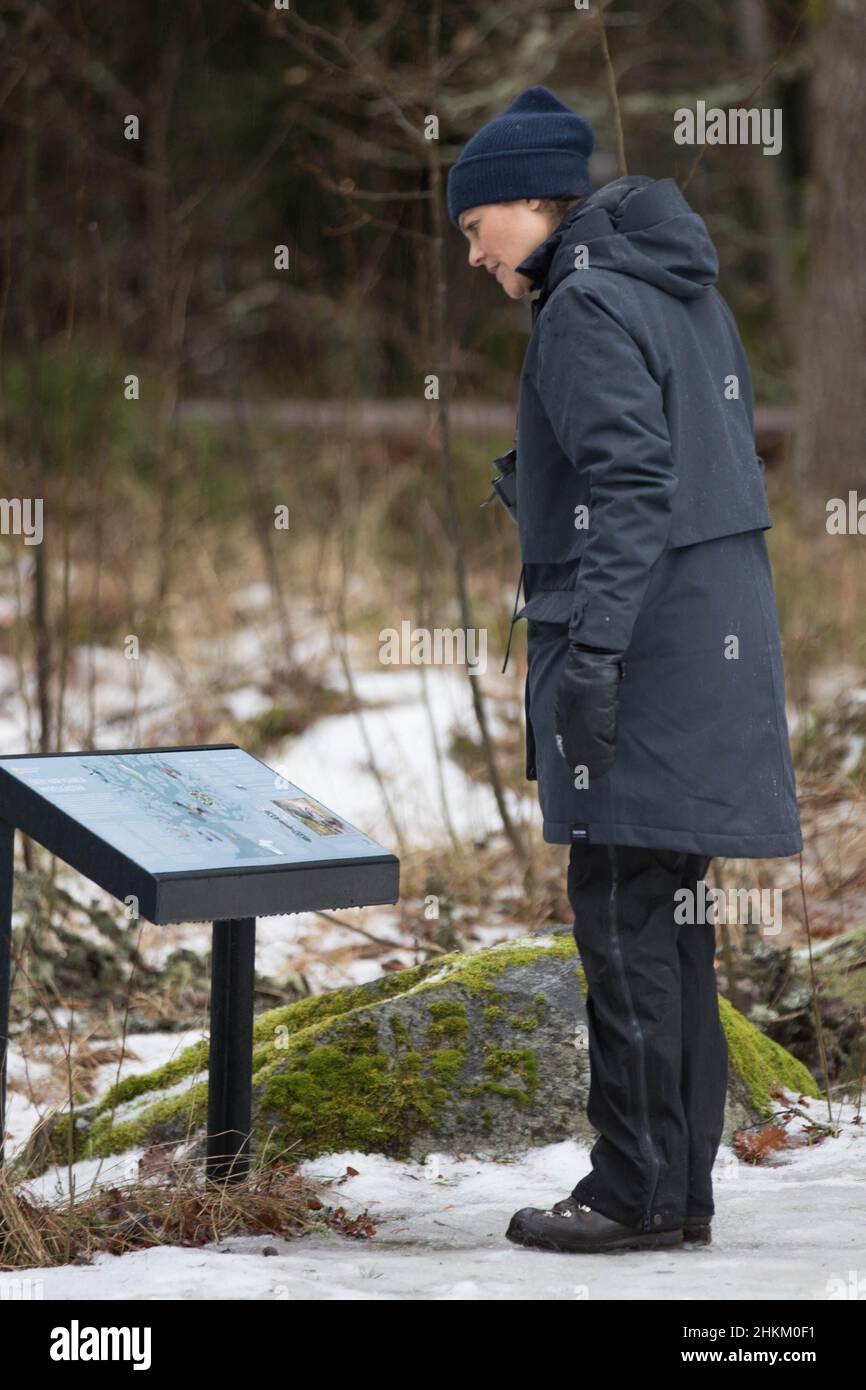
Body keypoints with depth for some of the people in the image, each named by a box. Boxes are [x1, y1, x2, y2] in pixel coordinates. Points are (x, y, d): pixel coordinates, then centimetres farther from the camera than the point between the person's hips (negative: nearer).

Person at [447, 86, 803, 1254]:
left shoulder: (590, 306, -13)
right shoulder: (686, 291, 16)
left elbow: (633, 487, -21)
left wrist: (589, 654, -22)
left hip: (641, 640, -9)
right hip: (719, 629, 9)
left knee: (622, 917, -5)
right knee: (671, 914, 12)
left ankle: (638, 1190, -2)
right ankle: (684, 1181, 15)